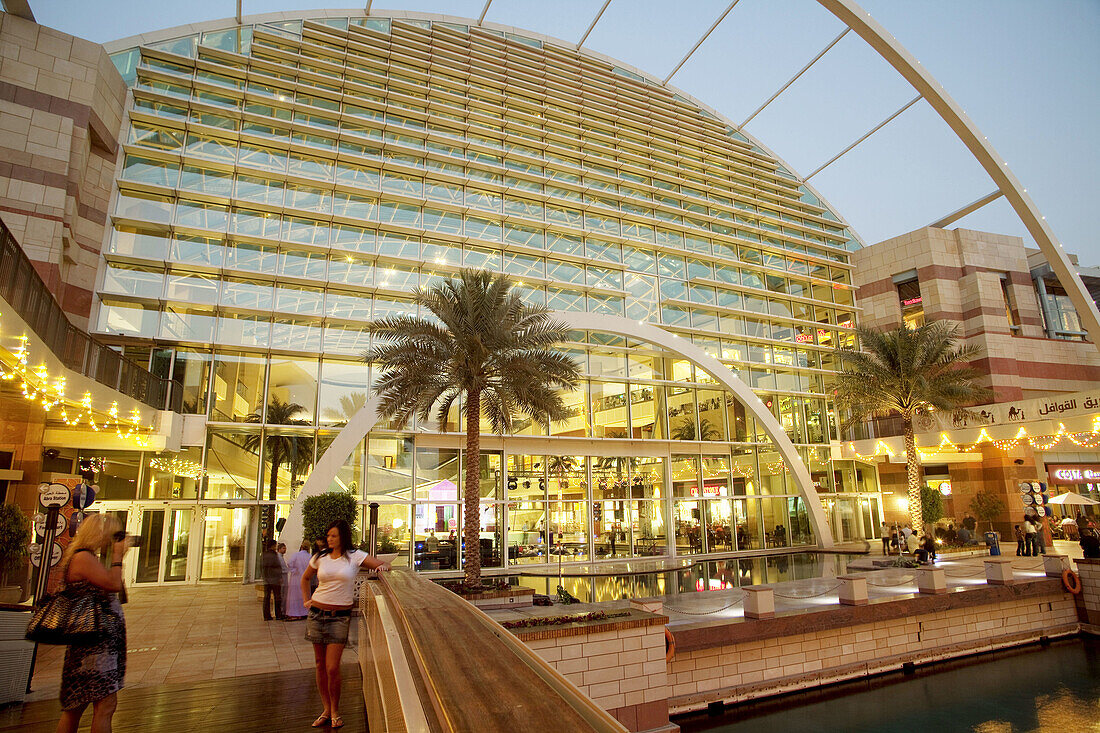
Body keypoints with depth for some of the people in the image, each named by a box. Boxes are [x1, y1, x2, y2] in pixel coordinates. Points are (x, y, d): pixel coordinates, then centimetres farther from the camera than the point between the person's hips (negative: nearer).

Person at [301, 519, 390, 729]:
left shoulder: (354, 556, -4)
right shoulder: (320, 558, 4)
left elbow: (384, 566, -5)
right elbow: (305, 578, 22)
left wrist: (383, 566, -27)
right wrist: (307, 599, 12)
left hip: (340, 617, -3)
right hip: (317, 614, 3)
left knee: (332, 668, -5)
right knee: (320, 664, 10)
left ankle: (335, 711, 16)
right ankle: (326, 709, 25)